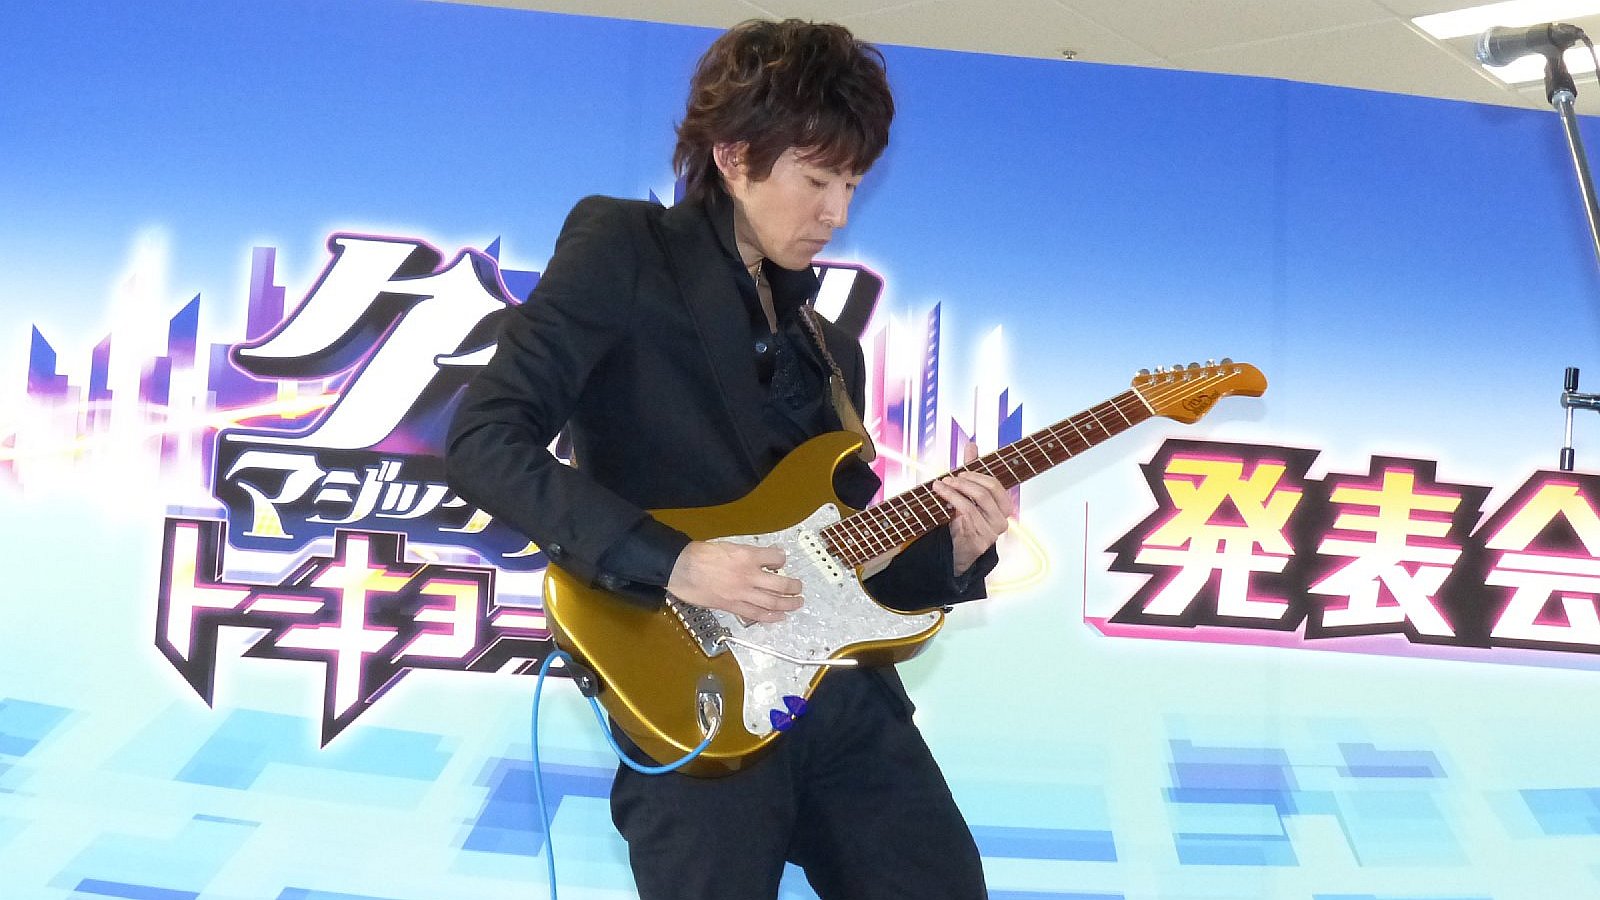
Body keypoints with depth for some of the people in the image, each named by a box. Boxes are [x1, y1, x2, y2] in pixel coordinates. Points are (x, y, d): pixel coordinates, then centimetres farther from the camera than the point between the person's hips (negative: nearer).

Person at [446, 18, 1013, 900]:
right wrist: (668, 562, -17)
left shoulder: (828, 347, 21)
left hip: (840, 685, 6)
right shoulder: (623, 249, 1)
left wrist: (951, 556, 1)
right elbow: (483, 440, -10)